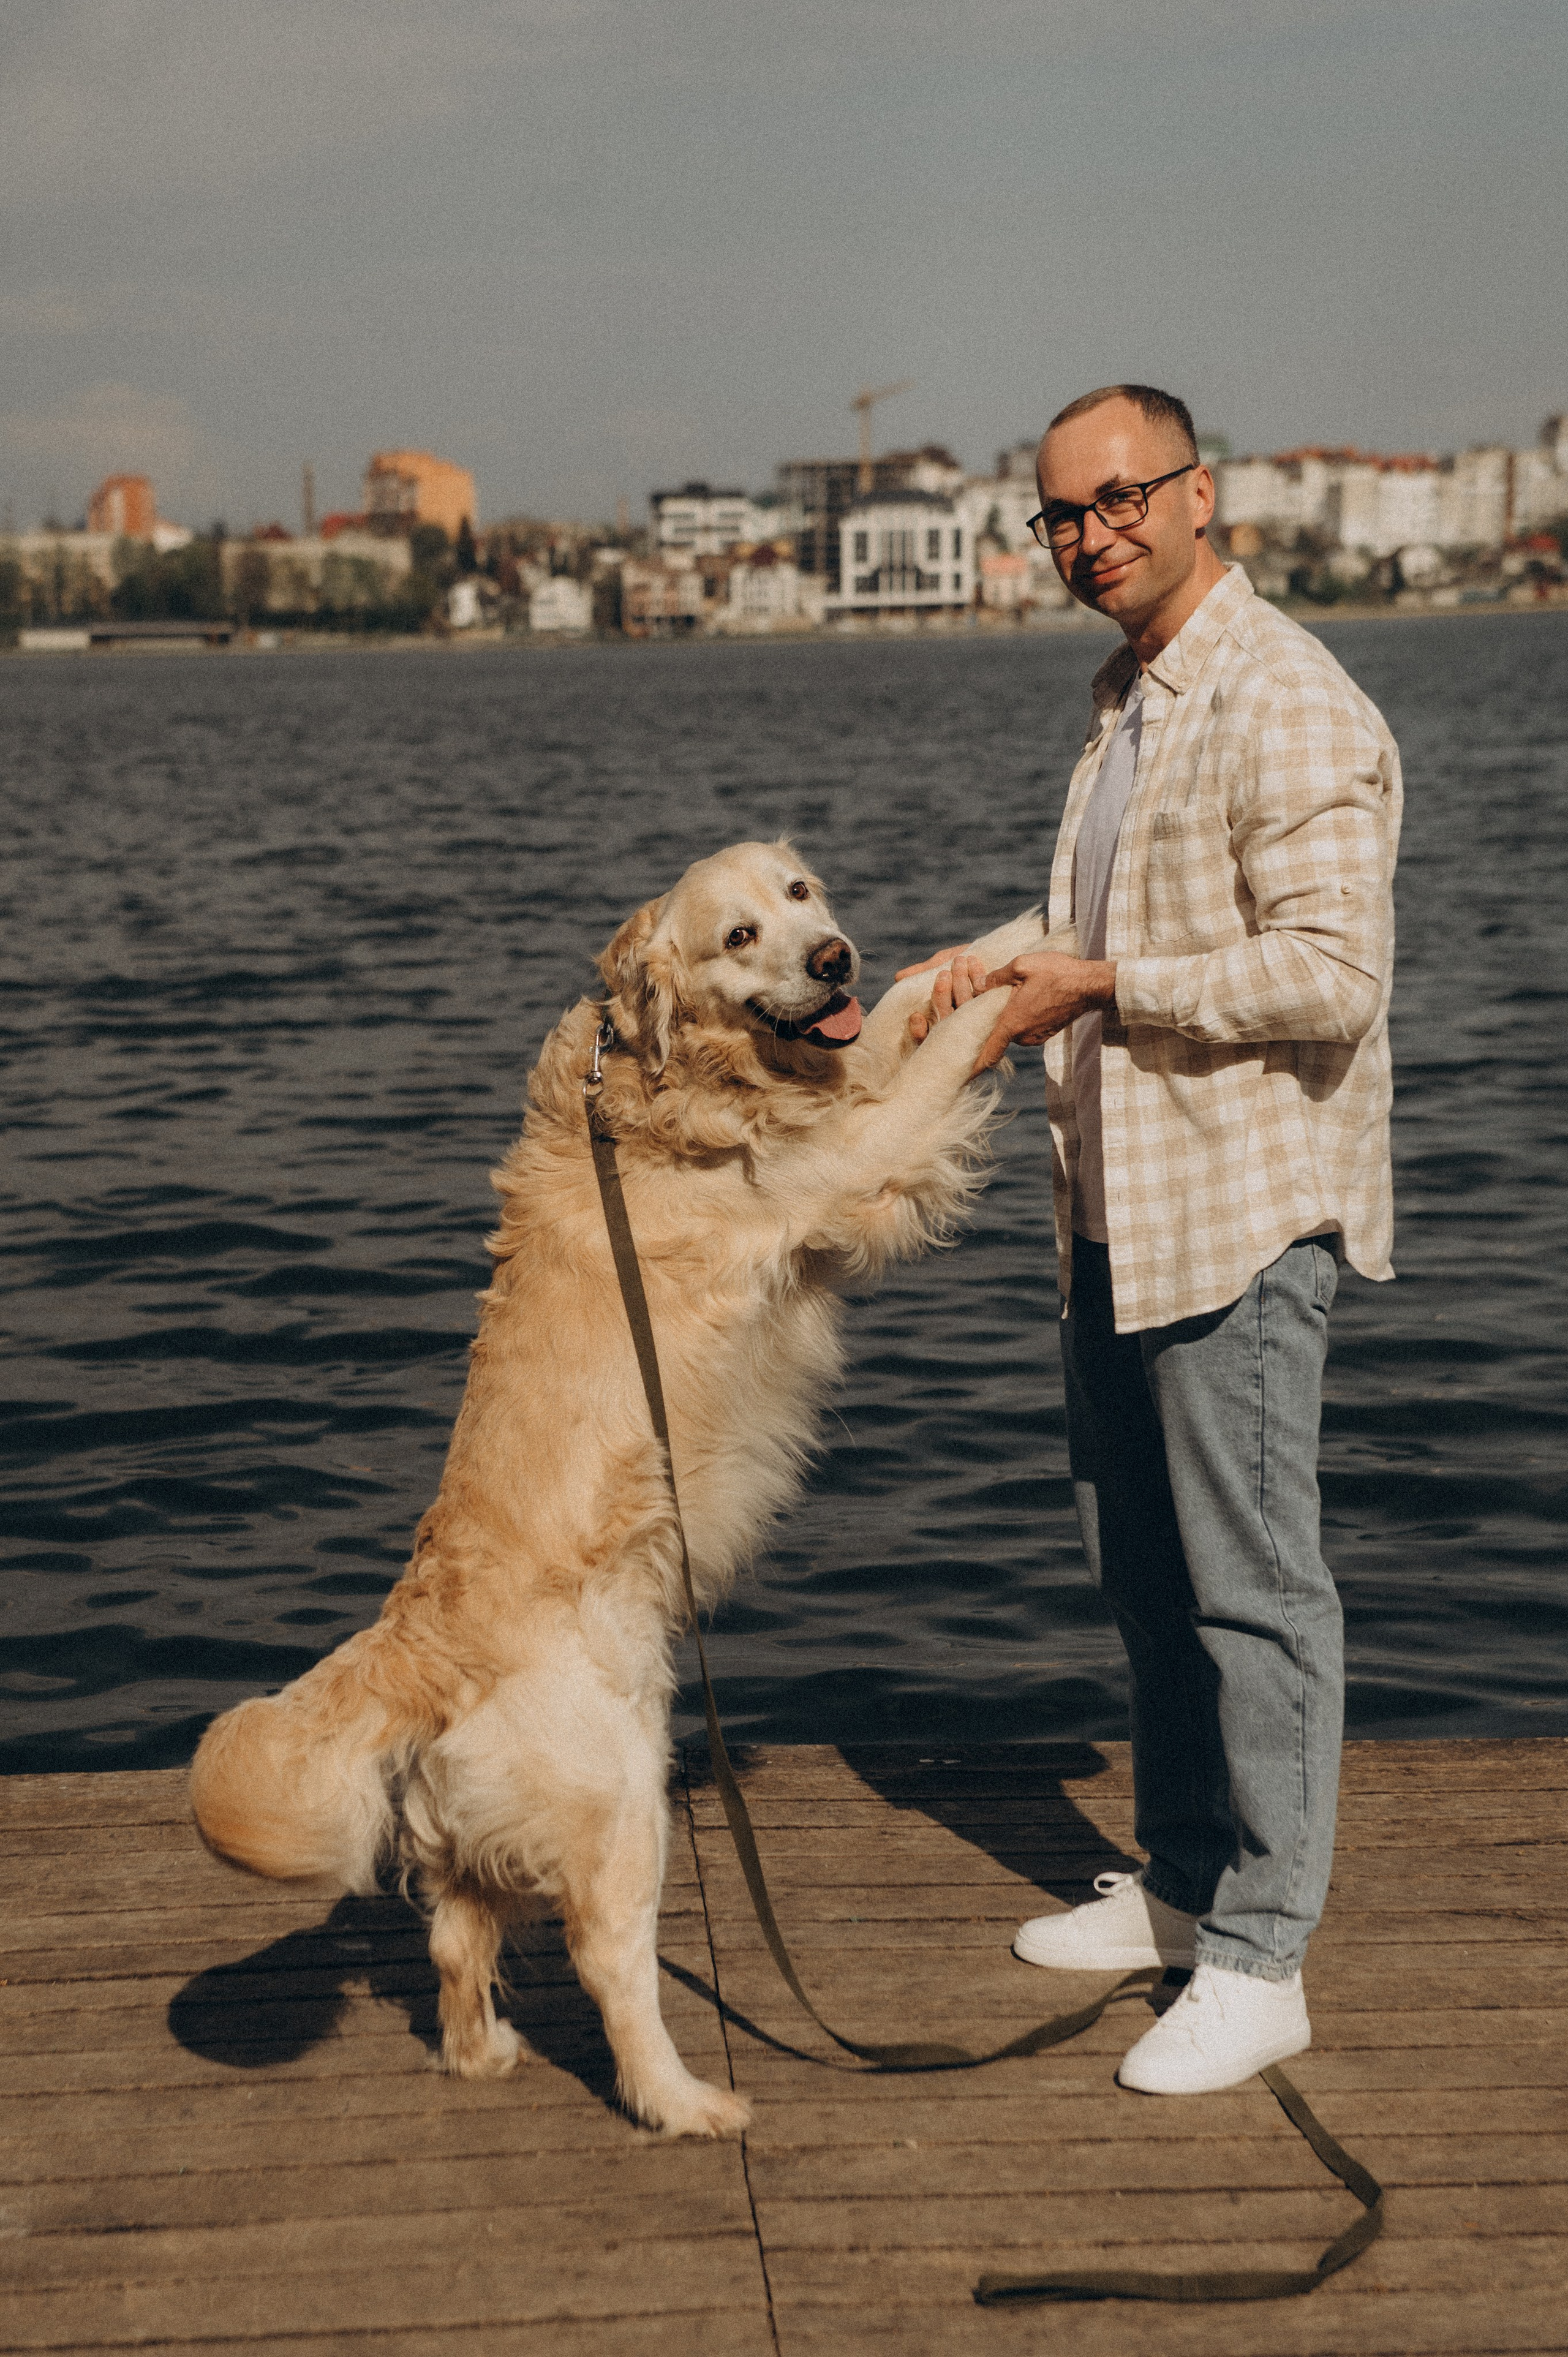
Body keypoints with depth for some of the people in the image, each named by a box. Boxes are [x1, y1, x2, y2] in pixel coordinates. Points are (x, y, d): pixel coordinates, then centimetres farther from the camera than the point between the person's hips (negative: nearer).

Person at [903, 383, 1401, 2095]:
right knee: (1142, 1574, 17)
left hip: (1241, 1210, -10)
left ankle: (1259, 1961, 7)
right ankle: (1181, 1885, 31)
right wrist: (1006, 966, 10)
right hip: (1117, 1203, 10)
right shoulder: (1129, 700, 16)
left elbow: (1329, 973, -23)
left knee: (1250, 1584, -3)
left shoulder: (1287, 707, -15)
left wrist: (1102, 986, -18)